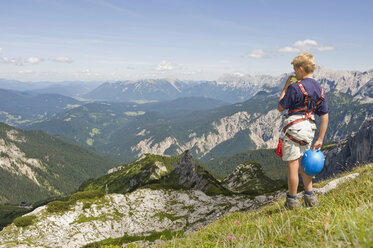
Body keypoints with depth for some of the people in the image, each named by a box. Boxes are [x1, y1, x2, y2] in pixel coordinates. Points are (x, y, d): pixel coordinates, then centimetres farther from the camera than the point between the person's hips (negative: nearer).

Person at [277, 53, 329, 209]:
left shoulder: (295, 88, -14)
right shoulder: (320, 89, 8)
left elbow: (280, 107, -6)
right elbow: (325, 116, 8)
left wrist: (285, 87, 3)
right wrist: (320, 139, 12)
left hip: (294, 127, -7)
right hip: (309, 130, 7)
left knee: (292, 165, 3)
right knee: (302, 164, 20)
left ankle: (292, 201, 13)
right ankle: (310, 197, 20)